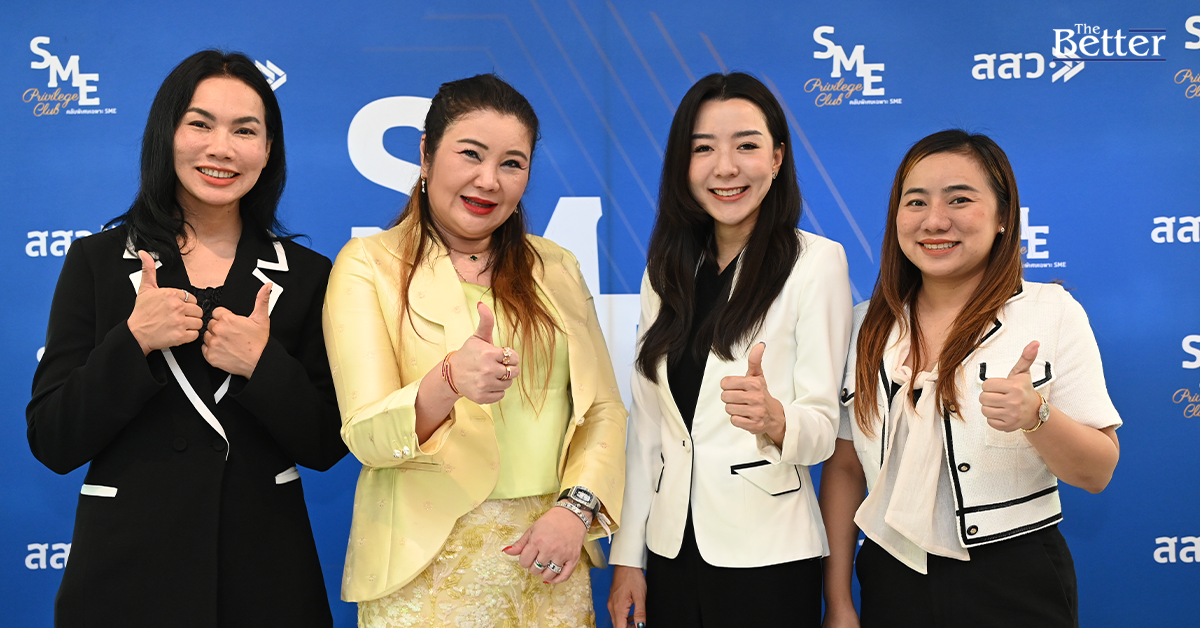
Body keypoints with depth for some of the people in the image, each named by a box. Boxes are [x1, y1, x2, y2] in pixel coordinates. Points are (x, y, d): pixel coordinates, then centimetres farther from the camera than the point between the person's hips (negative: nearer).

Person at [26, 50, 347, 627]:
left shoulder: (306, 275, 0)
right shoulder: (98, 261, -1)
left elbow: (326, 448, -2)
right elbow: (51, 444, -5)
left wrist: (264, 364, -18)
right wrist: (133, 342, -18)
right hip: (126, 565, 0)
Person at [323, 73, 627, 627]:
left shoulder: (556, 268, 8)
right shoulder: (368, 264, -4)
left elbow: (603, 408, 6)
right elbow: (366, 435, -13)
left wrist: (576, 506, -11)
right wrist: (447, 383, -32)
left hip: (547, 553, 4)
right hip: (425, 567, -3)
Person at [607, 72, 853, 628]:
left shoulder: (817, 261, -8)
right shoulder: (667, 270, 7)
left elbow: (824, 427, -10)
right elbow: (646, 421, 7)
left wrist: (774, 418, -32)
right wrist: (627, 556, 5)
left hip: (769, 558, -4)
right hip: (672, 548, 4)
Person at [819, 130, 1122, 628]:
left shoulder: (1052, 312, -7)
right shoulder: (867, 325, 1)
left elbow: (1097, 473, -7)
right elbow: (844, 467, 3)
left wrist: (1035, 416, -27)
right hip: (892, 586, 3)